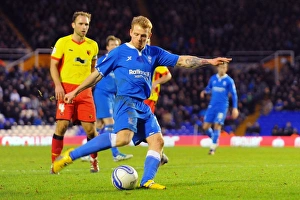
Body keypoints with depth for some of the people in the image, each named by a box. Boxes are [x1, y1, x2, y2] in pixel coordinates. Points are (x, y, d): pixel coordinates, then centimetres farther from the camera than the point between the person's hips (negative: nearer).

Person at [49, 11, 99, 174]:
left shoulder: (92, 45, 9)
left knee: (90, 128, -1)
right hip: (66, 89, -3)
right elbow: (53, 65, 0)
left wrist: (89, 85, 13)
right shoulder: (63, 42, -1)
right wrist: (58, 85, -12)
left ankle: (94, 161, 19)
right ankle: (54, 163, -3)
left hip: (84, 91, 3)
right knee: (62, 125, -12)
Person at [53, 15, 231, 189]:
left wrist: (208, 61, -2)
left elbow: (181, 60, 8)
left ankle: (147, 181, -9)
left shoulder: (154, 53, 13)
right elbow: (98, 74, 7)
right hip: (126, 101, -7)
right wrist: (75, 92, 9)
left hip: (144, 106, 7)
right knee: (123, 137, -29)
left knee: (157, 140, -10)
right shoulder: (119, 52, 1)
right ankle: (71, 155, -27)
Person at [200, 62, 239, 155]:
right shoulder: (213, 78, 7)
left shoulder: (229, 80, -3)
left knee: (217, 125, -14)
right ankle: (214, 139, 26)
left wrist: (235, 108, -5)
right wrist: (204, 91, 3)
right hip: (212, 105, 4)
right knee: (205, 127, -1)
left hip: (222, 106, -4)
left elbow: (234, 94, -1)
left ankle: (213, 147, -5)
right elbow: (208, 88, 23)